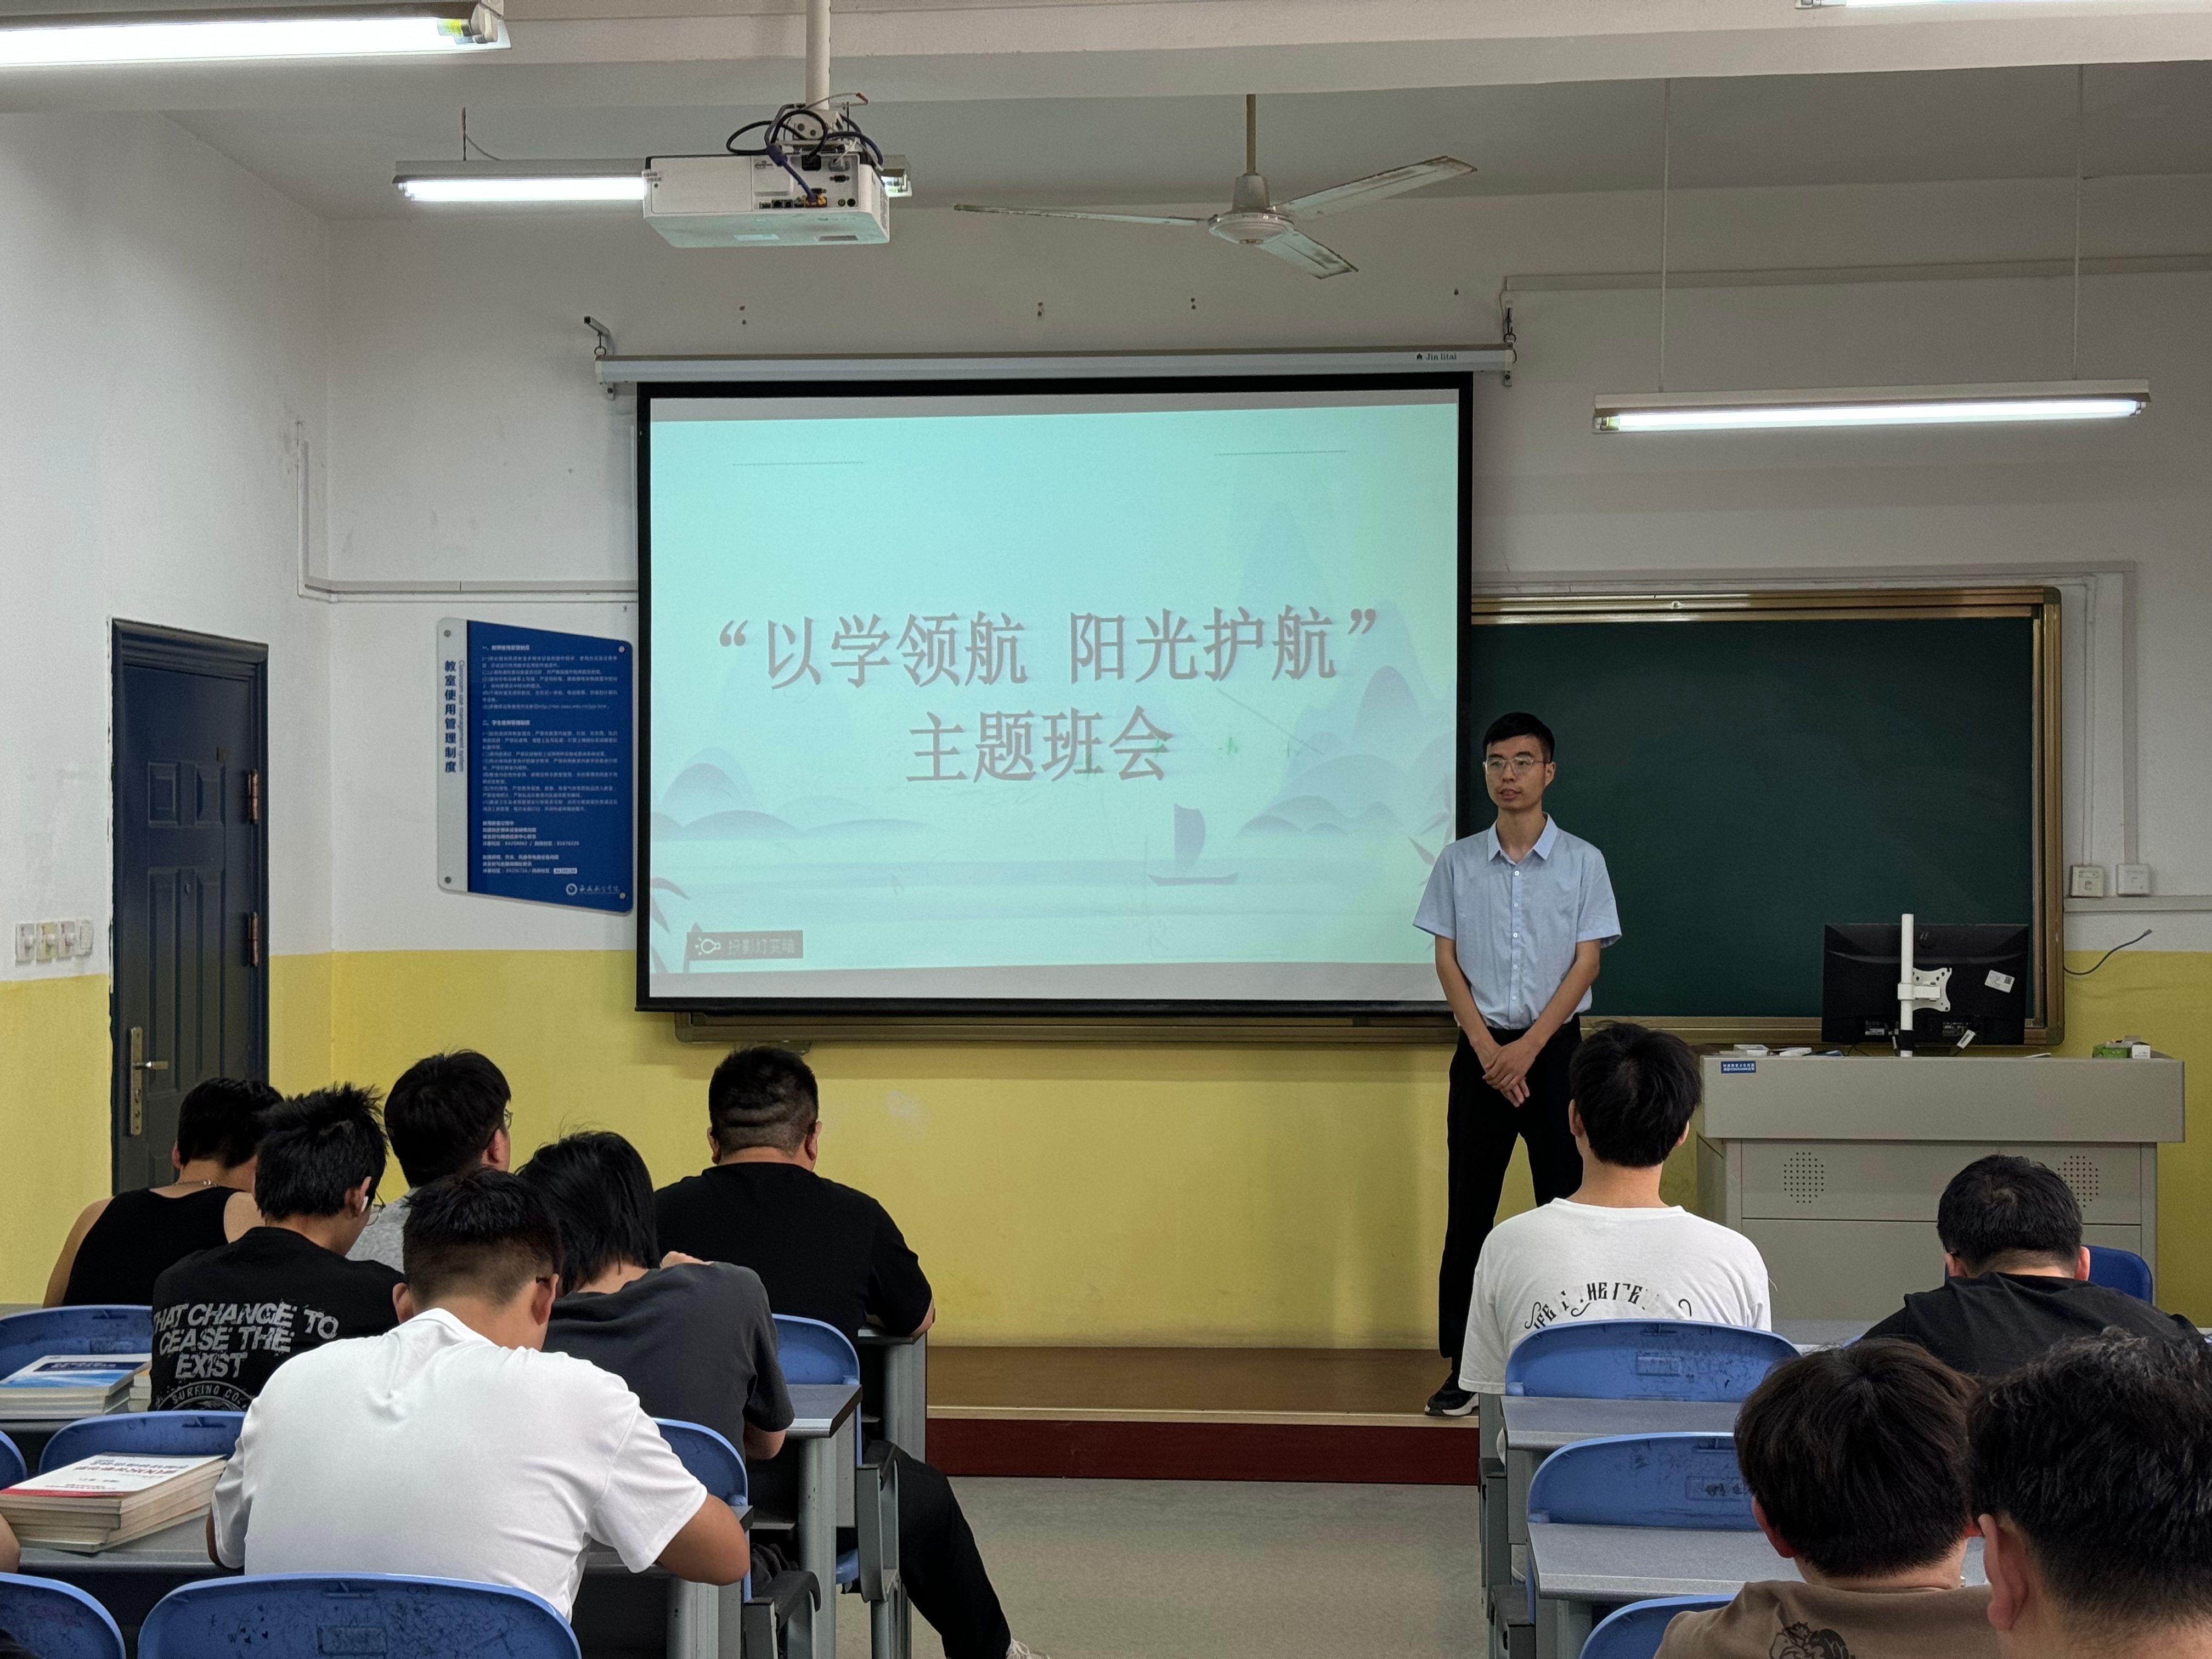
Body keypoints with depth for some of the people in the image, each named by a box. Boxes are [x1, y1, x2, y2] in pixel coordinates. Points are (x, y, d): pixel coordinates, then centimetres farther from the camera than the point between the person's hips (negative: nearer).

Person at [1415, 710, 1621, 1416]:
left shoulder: (1581, 861, 0)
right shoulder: (1459, 862, 4)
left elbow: (1586, 962, -4)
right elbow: (1447, 961, 3)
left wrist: (1529, 1047, -13)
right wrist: (1487, 1047, -9)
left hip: (1555, 1046, -1)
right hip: (1481, 1049, 1)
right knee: (1468, 1211, 1)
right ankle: (1463, 1367, 6)